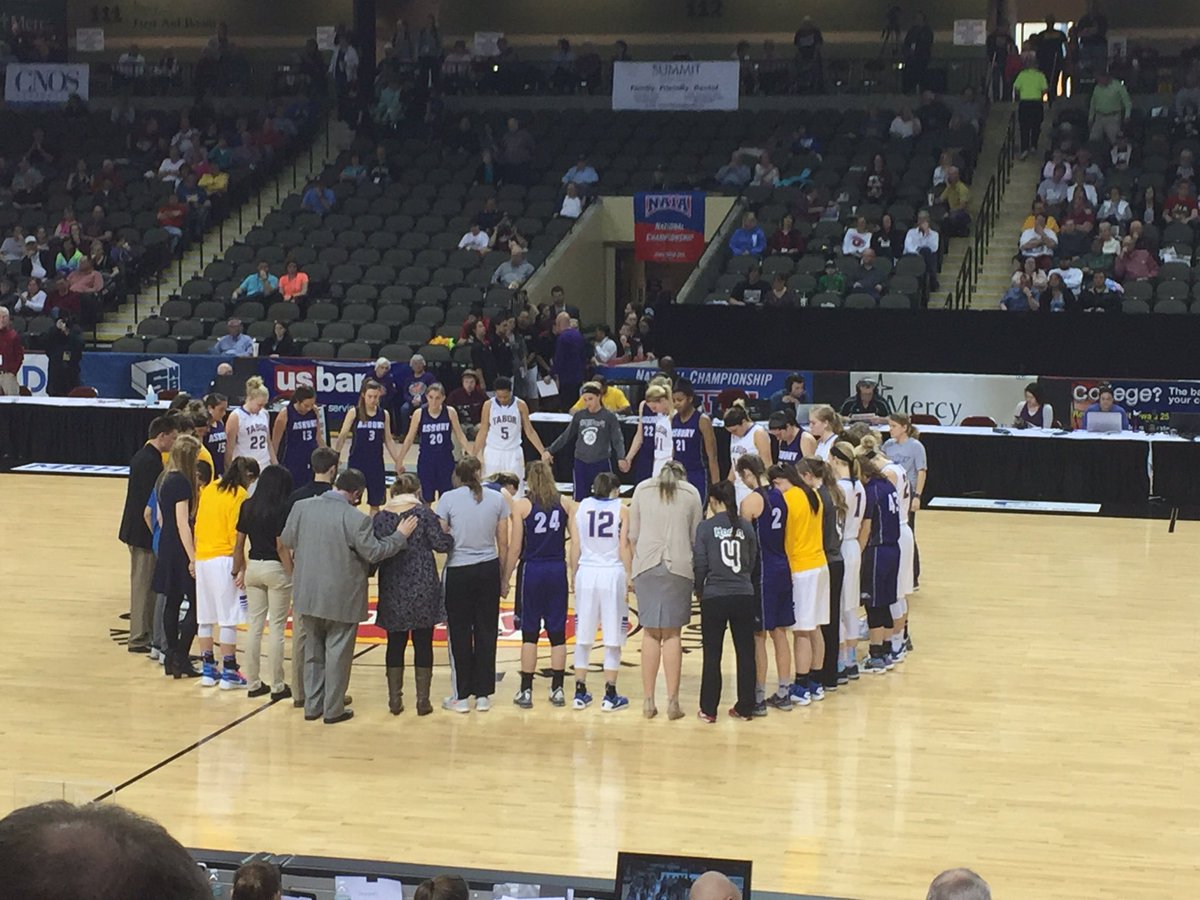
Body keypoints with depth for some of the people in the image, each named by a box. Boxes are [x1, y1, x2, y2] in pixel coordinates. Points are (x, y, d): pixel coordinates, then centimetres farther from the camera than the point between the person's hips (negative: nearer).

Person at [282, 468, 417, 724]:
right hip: (341, 598, -5)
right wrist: (400, 536, -1)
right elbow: (374, 552, -13)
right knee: (337, 654, 7)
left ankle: (312, 706, 24)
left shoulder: (301, 507, -4)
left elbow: (286, 540, 7)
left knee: (313, 652, 18)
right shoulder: (355, 519, -19)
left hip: (308, 595, 5)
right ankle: (333, 710, 12)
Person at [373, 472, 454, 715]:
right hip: (422, 589, -2)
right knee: (423, 643, 5)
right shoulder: (423, 513, -7)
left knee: (395, 643, 10)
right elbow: (441, 544, -8)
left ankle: (395, 699, 12)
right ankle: (423, 700, 7)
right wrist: (452, 537, 11)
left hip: (392, 591, 2)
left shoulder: (380, 517, 0)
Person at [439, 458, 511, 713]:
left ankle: (461, 697, 11)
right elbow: (504, 544, 6)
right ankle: (483, 695, 14)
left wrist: (438, 577, 2)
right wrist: (503, 579, 16)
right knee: (486, 633, 9)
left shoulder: (448, 499, -5)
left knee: (459, 635, 5)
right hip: (488, 570, 3)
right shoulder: (496, 499, 3)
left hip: (457, 572, -3)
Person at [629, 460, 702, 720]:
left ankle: (648, 701, 8)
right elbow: (696, 536, 9)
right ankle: (672, 701, 2)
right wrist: (697, 569, 20)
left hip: (646, 564, 1)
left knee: (651, 632, 6)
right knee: (672, 634, 3)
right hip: (679, 566, -1)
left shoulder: (642, 489, 10)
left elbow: (633, 535, 9)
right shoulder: (691, 492, 8)